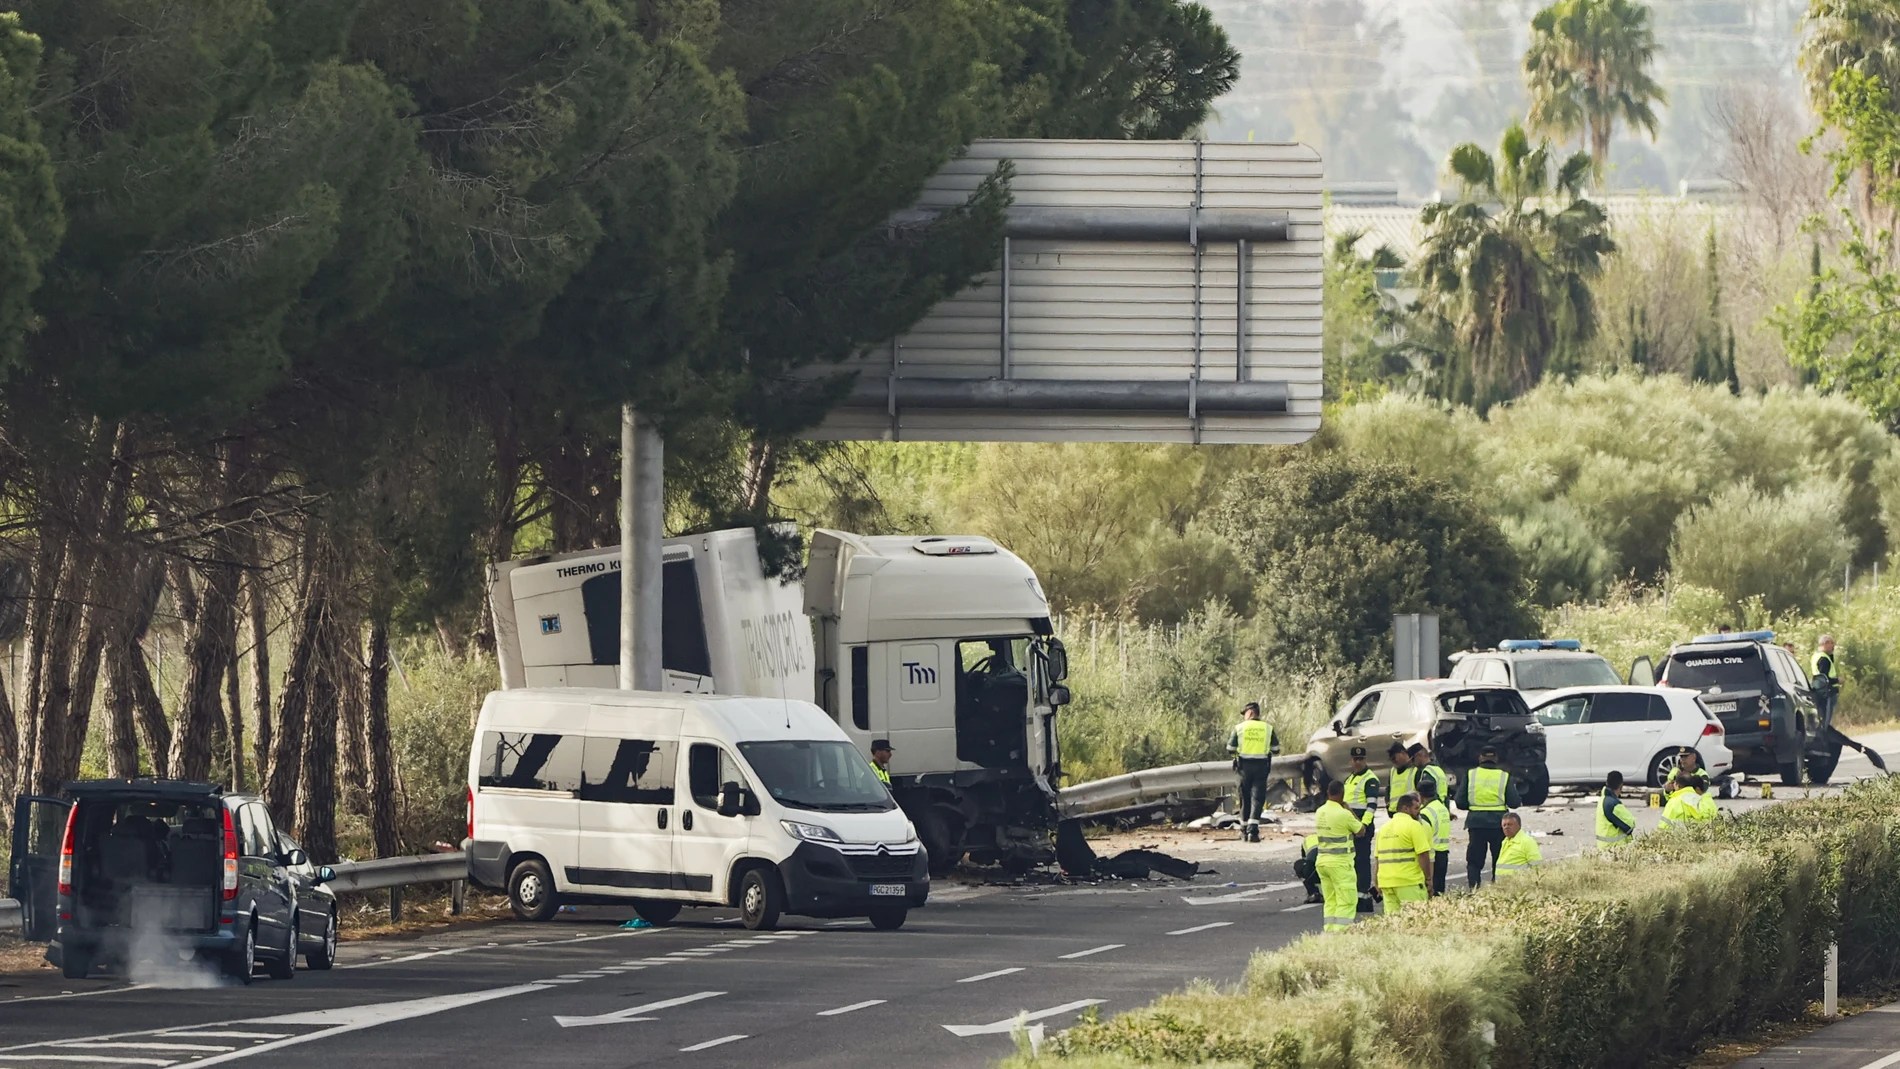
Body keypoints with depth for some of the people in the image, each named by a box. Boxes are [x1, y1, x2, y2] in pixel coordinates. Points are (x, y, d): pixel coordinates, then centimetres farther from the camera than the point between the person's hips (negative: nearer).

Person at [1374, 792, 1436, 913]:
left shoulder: (1384, 827, 15)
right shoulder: (1414, 826, -7)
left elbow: (1378, 857, 18)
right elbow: (1423, 855, -12)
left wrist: (1378, 885, 24)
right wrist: (1428, 879, -3)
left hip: (1386, 882, 7)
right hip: (1409, 884, -7)